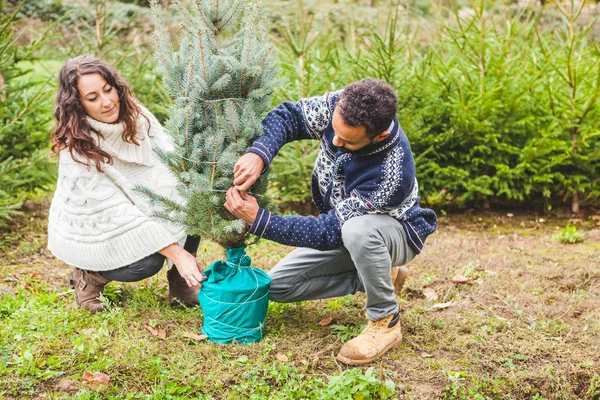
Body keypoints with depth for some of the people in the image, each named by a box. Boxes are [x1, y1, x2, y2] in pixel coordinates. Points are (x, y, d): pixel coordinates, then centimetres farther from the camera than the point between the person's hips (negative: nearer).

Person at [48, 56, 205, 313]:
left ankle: (180, 283, -2)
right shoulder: (77, 150, -29)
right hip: (93, 230, -5)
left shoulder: (135, 115, -14)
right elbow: (117, 213, -31)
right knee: (148, 262, -29)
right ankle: (89, 274, 2)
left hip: (138, 209, 5)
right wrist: (176, 253, -34)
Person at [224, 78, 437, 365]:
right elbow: (288, 116, -14)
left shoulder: (390, 175, -41)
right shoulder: (341, 106, -25)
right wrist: (259, 154, -36)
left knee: (357, 231, -42)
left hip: (395, 232, -7)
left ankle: (386, 322, -18)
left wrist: (259, 221, -35)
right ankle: (379, 277, 9)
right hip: (344, 231, 7)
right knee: (278, 286, 0)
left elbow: (330, 231, -34)